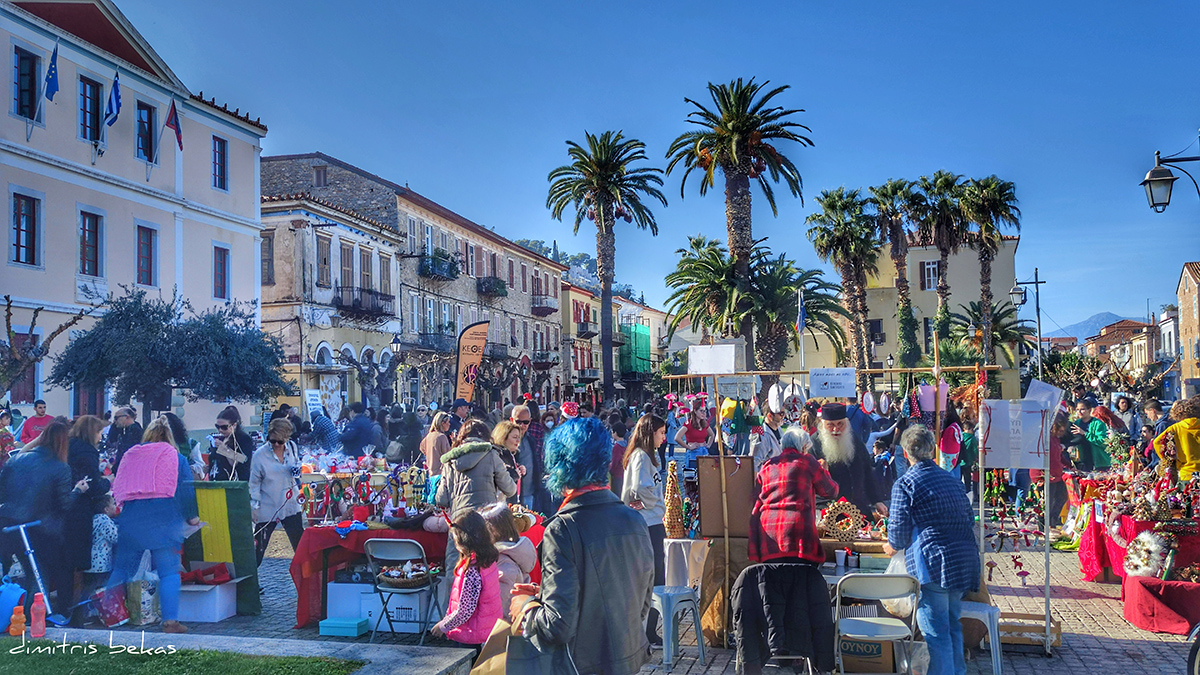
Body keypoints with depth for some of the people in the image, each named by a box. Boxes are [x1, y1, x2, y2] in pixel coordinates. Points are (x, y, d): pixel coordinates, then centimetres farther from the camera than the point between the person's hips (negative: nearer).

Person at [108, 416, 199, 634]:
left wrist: (119, 509, 29)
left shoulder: (130, 455, 17)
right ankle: (170, 620, -8)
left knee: (120, 568, 13)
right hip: (164, 516, -3)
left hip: (130, 516, 3)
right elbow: (187, 489, 3)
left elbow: (117, 488, 18)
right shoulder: (175, 457, 8)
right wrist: (191, 517, 12)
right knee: (169, 571, -2)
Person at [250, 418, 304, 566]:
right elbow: (254, 483, -6)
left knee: (299, 542, 11)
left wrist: (297, 469, -8)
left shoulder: (292, 447, -3)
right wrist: (254, 506, -8)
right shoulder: (260, 455, -13)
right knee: (259, 544, 5)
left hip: (290, 504, 4)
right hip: (267, 508, -4)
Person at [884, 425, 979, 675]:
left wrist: (893, 546, 12)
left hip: (932, 563, -7)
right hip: (964, 560, 7)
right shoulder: (952, 480, 14)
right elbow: (969, 518, 21)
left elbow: (899, 527, -9)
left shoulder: (905, 484, -6)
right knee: (952, 624, 21)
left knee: (935, 631, -1)